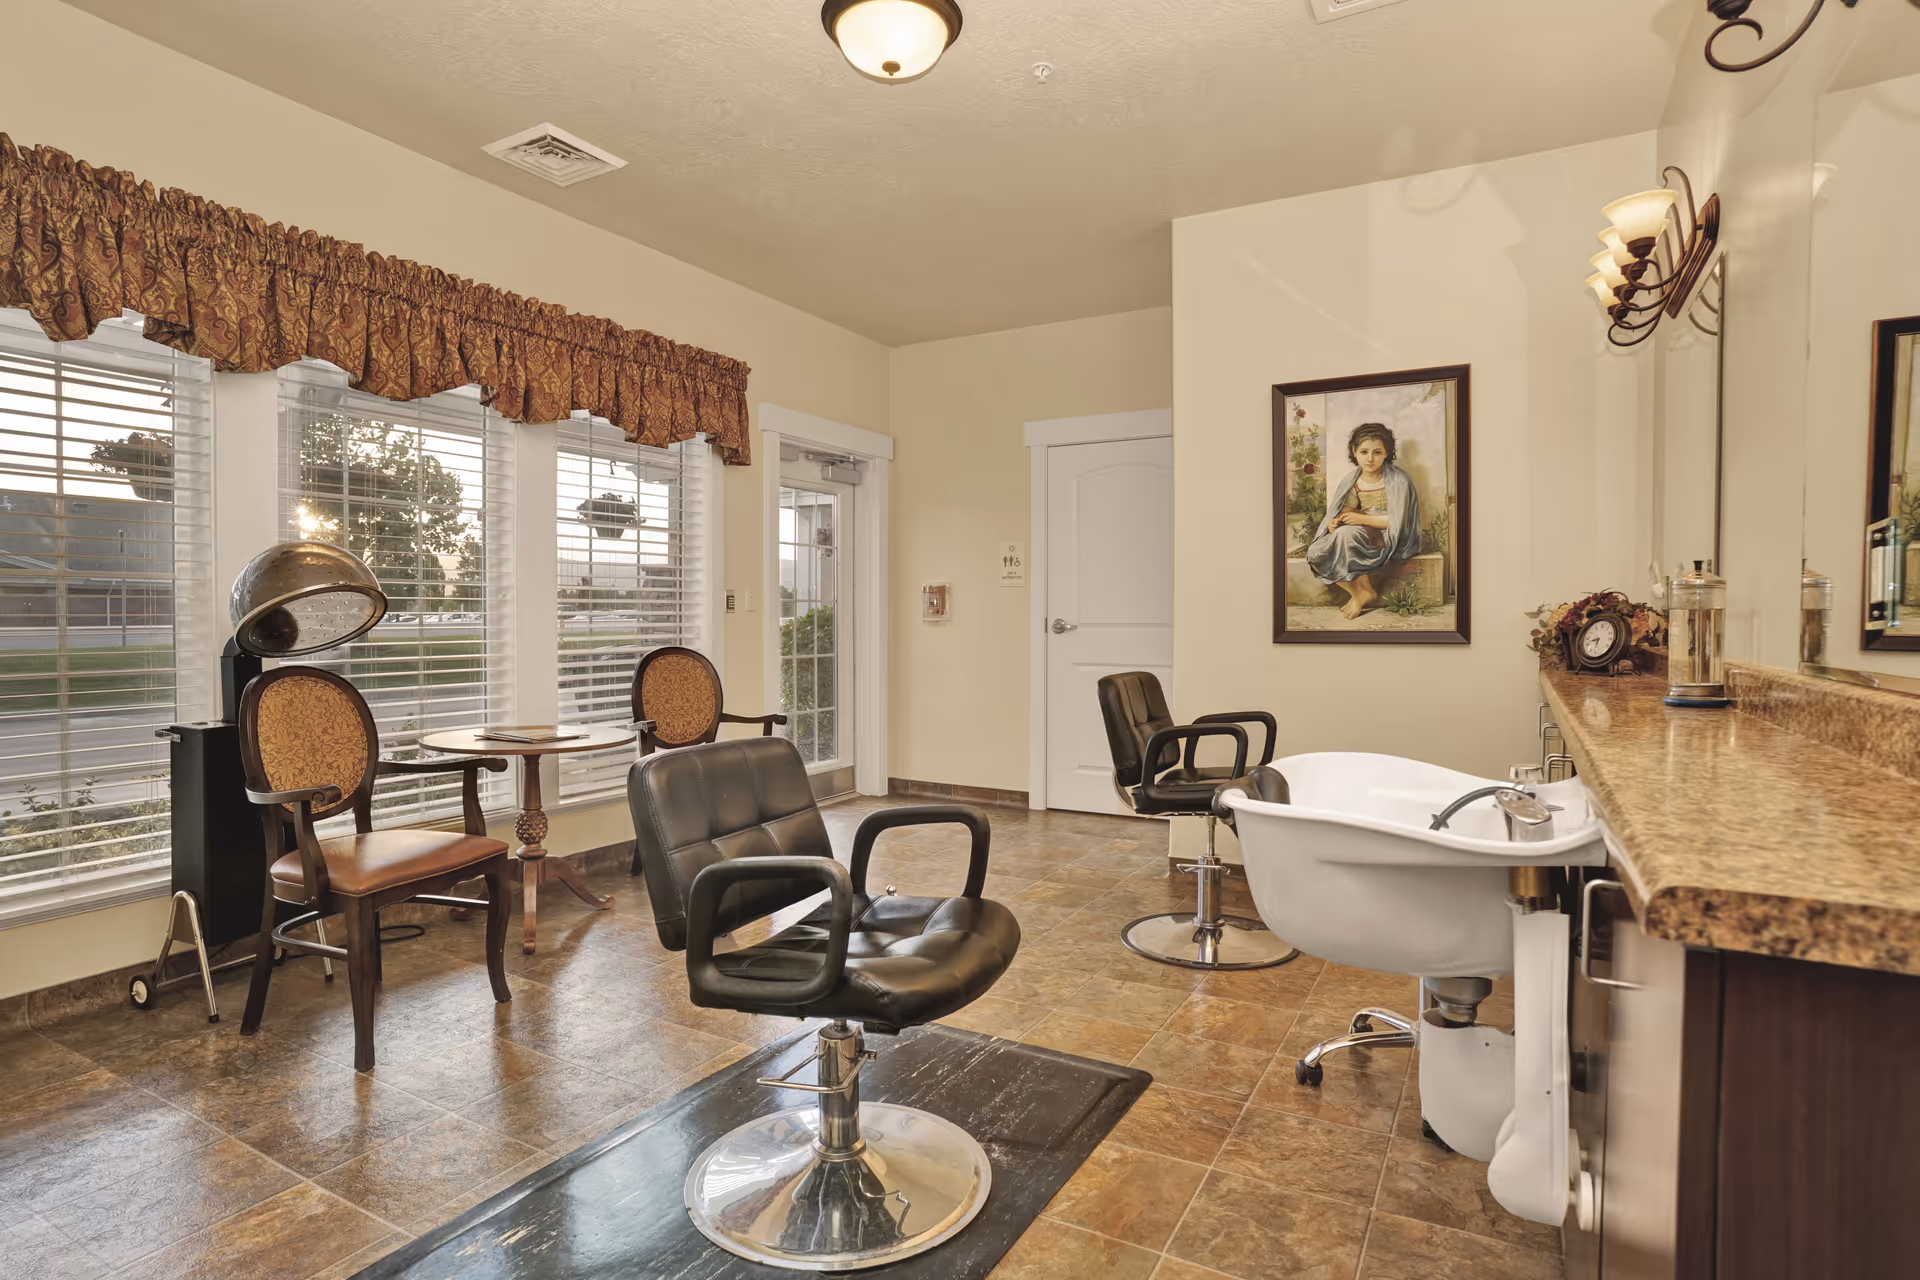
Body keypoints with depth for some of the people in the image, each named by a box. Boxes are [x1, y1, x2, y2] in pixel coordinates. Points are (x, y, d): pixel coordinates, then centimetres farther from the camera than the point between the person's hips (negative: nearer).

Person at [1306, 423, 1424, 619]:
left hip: (1390, 539, -6)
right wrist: (1334, 522, -16)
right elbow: (1345, 513, 7)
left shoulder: (1399, 481, -12)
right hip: (1359, 537, 6)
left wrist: (1362, 519, -18)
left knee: (1347, 534, -34)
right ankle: (1356, 591, -5)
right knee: (1316, 553, -19)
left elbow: (1397, 522, -15)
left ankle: (1364, 592, -13)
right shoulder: (1350, 480, 4)